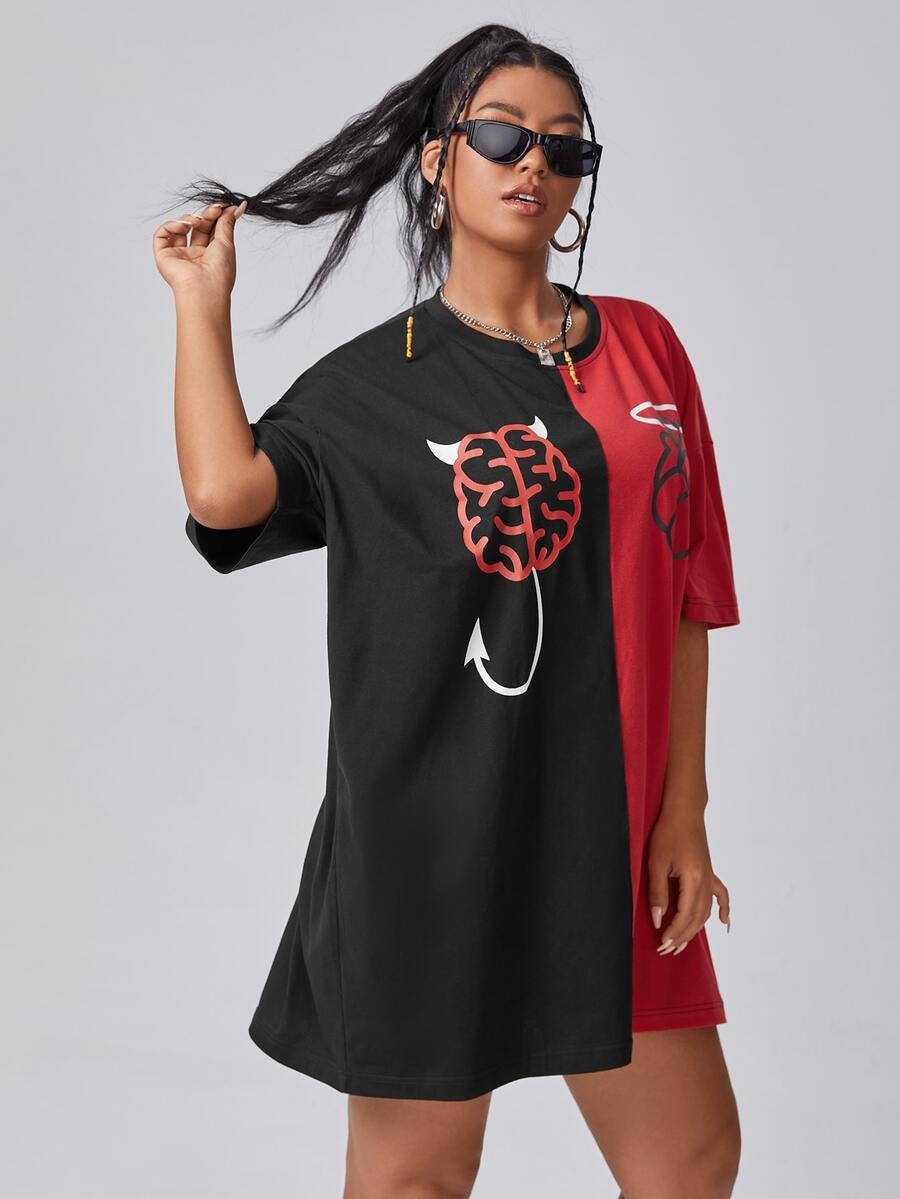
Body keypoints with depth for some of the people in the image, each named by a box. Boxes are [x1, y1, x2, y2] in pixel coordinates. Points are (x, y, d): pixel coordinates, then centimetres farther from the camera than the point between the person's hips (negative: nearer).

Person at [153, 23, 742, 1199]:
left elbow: (684, 597, 8)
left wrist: (683, 813, 2)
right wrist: (203, 301, -3)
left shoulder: (644, 347, 9)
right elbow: (224, 490, -18)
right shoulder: (369, 384, 2)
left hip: (606, 828, 3)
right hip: (431, 830, -3)